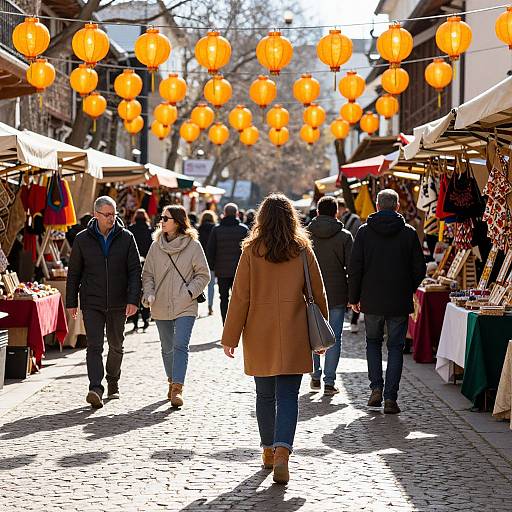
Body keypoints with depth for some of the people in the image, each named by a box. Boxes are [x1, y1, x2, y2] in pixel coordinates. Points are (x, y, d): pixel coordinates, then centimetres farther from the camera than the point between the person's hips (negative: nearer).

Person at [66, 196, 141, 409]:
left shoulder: (126, 238, 0)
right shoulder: (83, 239, 1)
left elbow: (135, 270, -2)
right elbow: (73, 272, 7)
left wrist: (133, 299, -12)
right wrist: (71, 302, 4)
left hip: (118, 304, 1)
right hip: (91, 303, -1)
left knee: (116, 346, 14)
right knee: (94, 346, -12)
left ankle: (113, 382, 34)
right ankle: (96, 389, -21)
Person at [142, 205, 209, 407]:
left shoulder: (193, 245, -4)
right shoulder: (156, 246, 6)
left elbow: (203, 275, 0)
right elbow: (147, 274, 11)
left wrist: (190, 292, -12)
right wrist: (149, 292, -7)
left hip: (185, 307, -4)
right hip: (161, 306, 4)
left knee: (180, 346, -15)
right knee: (167, 347, 14)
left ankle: (177, 389, -17)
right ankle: (173, 382, 33)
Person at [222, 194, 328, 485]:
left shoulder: (252, 251, -4)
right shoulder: (303, 250, -1)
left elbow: (240, 296, -3)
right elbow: (318, 293, 4)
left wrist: (231, 337, 2)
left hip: (259, 335, 1)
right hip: (294, 335, 0)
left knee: (265, 394, 15)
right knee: (288, 395, -1)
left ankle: (269, 450, 27)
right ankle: (282, 452, -19)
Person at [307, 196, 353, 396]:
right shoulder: (344, 236, -5)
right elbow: (351, 267, -4)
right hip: (337, 295, -2)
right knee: (334, 338, 3)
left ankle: (315, 377, 18)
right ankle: (329, 382, 1)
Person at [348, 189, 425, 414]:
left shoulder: (365, 231, -3)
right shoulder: (409, 233, -2)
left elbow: (355, 267, -3)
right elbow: (419, 269, 0)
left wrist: (354, 298, 6)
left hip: (372, 301, 1)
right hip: (399, 302, 0)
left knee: (373, 342, 19)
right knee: (396, 347, 6)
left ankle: (376, 388, 6)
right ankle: (390, 398, 0)